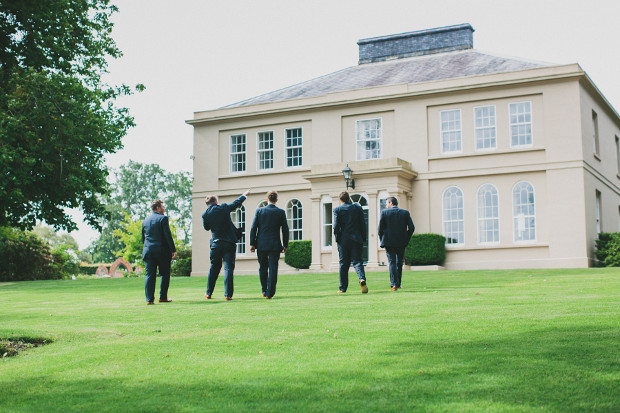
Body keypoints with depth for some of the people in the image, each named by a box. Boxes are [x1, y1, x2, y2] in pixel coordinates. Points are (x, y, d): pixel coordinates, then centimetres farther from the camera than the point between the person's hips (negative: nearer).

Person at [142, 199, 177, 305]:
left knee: (149, 275, 2)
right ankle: (163, 297, 10)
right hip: (162, 251, -5)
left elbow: (143, 238, 17)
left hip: (148, 251, 5)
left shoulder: (145, 221, 13)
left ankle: (149, 299, -4)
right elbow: (168, 235, -11)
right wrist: (173, 250, -9)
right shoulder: (163, 218, -5)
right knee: (165, 274, 9)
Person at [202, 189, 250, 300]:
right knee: (228, 268, -2)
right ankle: (228, 294, -6)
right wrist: (244, 195, 28)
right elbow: (236, 203, 12)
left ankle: (208, 293, 22)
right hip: (229, 243, -2)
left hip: (216, 244, 2)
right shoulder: (224, 208, -4)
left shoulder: (205, 214, -2)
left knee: (214, 268, 16)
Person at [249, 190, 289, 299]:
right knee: (273, 269, 1)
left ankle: (264, 291, 20)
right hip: (275, 245, -1)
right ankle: (270, 293, -1)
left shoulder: (259, 211, 0)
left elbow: (253, 228, -1)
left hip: (261, 245, 1)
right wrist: (285, 245, 10)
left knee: (263, 268, 15)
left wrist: (252, 243, 4)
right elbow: (285, 230, 1)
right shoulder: (281, 212, -1)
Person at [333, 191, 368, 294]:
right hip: (356, 239, 1)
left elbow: (336, 226, -6)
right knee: (357, 261, 0)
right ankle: (362, 279, -27)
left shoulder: (337, 210, -1)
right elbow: (363, 224, 3)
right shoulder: (358, 208, 5)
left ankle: (342, 288, 11)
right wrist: (363, 239, 9)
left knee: (343, 264, 7)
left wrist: (337, 239, 4)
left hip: (343, 240, -1)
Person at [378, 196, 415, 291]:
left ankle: (394, 284, -14)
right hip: (401, 242, 2)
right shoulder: (405, 213, 5)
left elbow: (380, 228, -2)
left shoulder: (384, 212, 0)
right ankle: (398, 284, 20)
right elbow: (411, 228, -1)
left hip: (389, 242, -2)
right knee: (399, 263, 15)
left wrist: (383, 240, 8)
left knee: (392, 262, -2)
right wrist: (406, 239, 7)